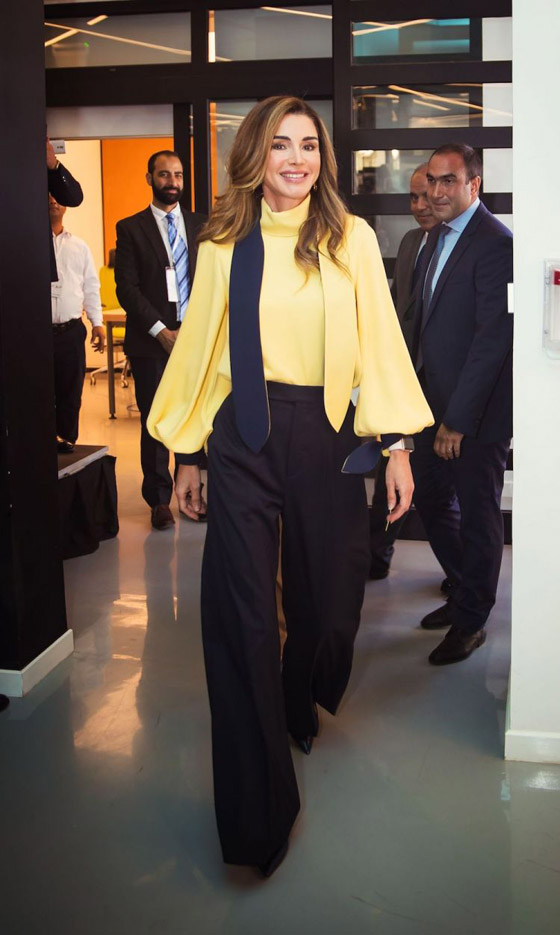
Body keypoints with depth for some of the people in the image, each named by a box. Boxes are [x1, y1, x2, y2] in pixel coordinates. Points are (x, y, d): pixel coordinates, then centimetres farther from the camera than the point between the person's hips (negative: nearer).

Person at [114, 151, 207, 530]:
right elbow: (127, 288, -3)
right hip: (151, 342, -2)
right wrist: (162, 332, -10)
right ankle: (159, 499, 13)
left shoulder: (201, 225, 12)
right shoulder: (130, 228, 4)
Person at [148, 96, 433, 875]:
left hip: (326, 434, 1)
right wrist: (187, 454, 7)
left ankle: (300, 707, 47)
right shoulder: (223, 246, 5)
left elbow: (379, 342, 0)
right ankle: (258, 813, 11)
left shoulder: (352, 239, 2)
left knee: (328, 594, 10)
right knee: (242, 612, -3)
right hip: (244, 437, 0)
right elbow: (201, 345, 7)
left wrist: (397, 443, -5)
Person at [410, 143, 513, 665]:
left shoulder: (495, 244, -16)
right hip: (435, 402, 8)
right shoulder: (438, 239, 11)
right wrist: (419, 389, 8)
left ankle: (471, 622, 23)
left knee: (477, 515, 6)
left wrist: (458, 418, -20)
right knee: (430, 499, 17)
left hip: (476, 411, -8)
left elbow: (492, 338, -20)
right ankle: (465, 591, 38)